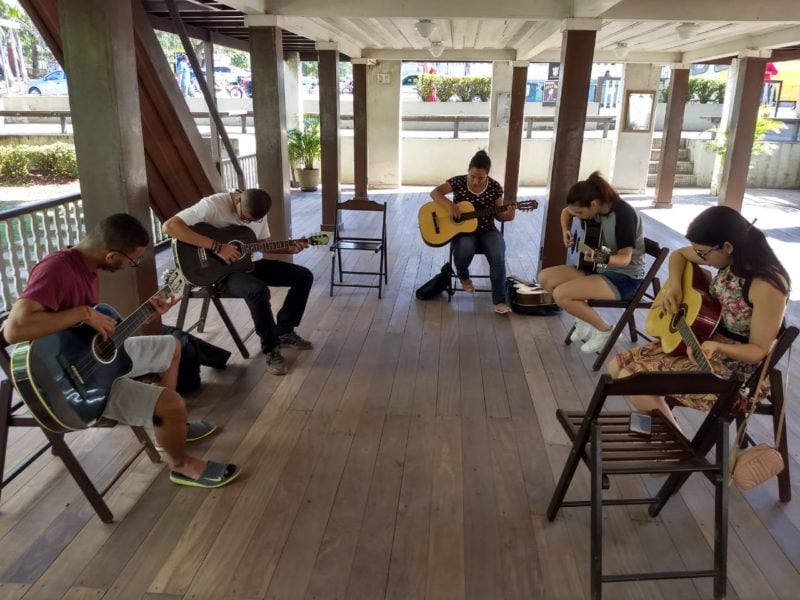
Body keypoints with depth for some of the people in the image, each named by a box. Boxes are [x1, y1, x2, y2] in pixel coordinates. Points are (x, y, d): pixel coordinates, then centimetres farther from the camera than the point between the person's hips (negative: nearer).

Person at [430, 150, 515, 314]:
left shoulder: (495, 187, -3)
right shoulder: (458, 181, -7)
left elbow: (498, 214, 3)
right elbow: (435, 192, -10)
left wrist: (508, 215, -19)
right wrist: (450, 204, -26)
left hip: (487, 231, 1)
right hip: (463, 230, -1)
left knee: (498, 257, -28)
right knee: (465, 250, -36)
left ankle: (499, 300, -15)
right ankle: (463, 276, 2)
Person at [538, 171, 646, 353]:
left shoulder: (624, 215, -25)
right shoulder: (594, 209, -2)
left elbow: (625, 258, -26)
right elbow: (566, 212, 18)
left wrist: (602, 258, -45)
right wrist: (566, 231, -1)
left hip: (625, 277, -9)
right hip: (601, 269, 9)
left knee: (561, 294, -24)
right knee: (545, 278, -1)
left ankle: (604, 331, -4)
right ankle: (584, 320, 11)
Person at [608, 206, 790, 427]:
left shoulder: (767, 286, -26)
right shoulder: (731, 258, -4)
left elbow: (759, 350, -20)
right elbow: (679, 255, 13)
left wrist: (716, 347, -38)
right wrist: (674, 287, -6)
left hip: (733, 364, -8)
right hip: (701, 337, 8)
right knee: (617, 367, -1)